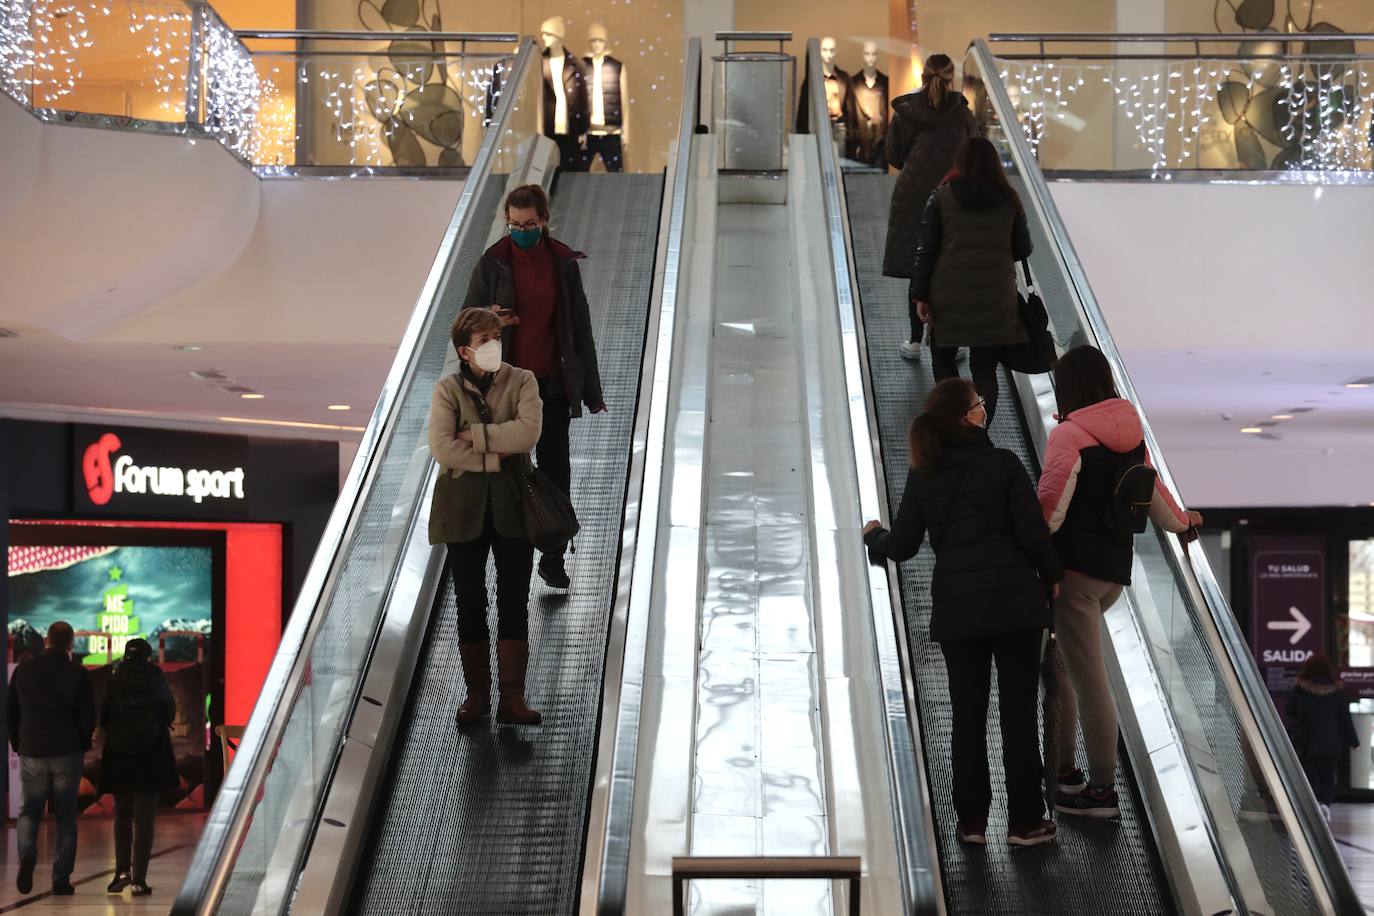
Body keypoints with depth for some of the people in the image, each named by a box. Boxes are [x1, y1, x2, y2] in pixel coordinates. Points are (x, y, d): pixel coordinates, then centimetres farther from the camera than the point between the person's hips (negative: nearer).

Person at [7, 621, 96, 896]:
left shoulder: (24, 669, 3)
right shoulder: (77, 673, -5)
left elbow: (10, 711, 7)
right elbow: (88, 715, -6)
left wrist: (18, 745, 16)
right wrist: (83, 744, 11)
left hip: (32, 752, 1)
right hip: (68, 752, -1)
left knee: (29, 811, 13)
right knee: (65, 816, 6)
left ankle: (27, 855, -14)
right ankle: (61, 879, 3)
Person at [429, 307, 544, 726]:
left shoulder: (521, 381, 2)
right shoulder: (448, 389, 0)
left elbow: (528, 431, -16)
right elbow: (442, 448, -13)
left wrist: (474, 435, -15)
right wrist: (494, 458, -14)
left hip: (512, 505, 0)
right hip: (465, 507, 0)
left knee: (514, 602, 1)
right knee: (470, 603, 7)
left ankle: (512, 697, 6)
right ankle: (477, 693, 18)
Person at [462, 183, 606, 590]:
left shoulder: (563, 262, 0)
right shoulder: (493, 263, -4)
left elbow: (580, 327, 5)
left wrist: (591, 389, 4)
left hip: (553, 383, 1)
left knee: (555, 469, 5)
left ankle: (553, 557, 15)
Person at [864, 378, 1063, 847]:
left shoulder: (923, 477, 2)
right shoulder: (1004, 464, -7)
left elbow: (901, 547, 4)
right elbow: (1033, 532, -8)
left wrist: (873, 535, 26)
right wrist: (1051, 577, 9)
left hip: (956, 607, 3)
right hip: (1015, 601, -3)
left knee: (967, 716, 11)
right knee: (1019, 714, 5)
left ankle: (972, 821, 16)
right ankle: (1025, 822, 10)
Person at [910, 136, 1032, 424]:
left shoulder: (943, 196, 0)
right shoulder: (1008, 200, 4)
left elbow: (926, 248, -3)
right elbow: (1023, 249, 11)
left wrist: (920, 295, 1)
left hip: (949, 294, -1)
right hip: (996, 297, 1)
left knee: (942, 357, 17)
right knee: (985, 368, 6)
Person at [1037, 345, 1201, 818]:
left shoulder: (1068, 435, -13)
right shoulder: (1130, 431, 9)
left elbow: (1050, 506, -19)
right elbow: (1151, 489, 24)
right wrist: (1179, 521, 42)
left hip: (1076, 568, -8)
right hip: (1117, 568, 8)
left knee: (1089, 679, -2)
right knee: (1054, 659, 20)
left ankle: (1102, 790, 5)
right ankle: (1063, 768, 25)